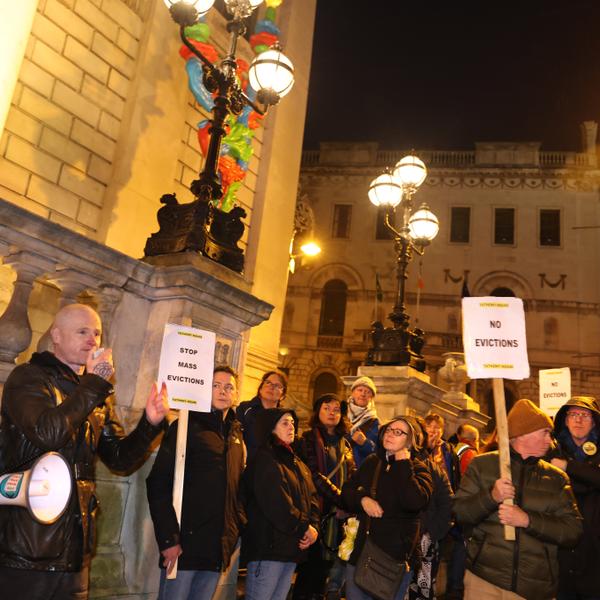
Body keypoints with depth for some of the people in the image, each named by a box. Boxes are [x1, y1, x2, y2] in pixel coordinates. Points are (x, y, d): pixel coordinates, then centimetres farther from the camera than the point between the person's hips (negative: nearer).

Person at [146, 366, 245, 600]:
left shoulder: (236, 435, 13)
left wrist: (237, 526, 3)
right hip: (185, 543, -5)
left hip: (218, 547, 6)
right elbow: (158, 484, -13)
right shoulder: (187, 426, -6)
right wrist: (168, 539, -17)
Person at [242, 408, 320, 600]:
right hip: (268, 546, -8)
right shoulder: (265, 460, -9)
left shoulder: (297, 463, 19)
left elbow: (311, 497, 15)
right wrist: (304, 527, -12)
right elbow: (276, 503, -19)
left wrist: (314, 527, -2)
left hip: (291, 548, 8)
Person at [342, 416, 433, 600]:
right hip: (360, 550, 4)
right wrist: (362, 499, -9)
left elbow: (415, 502, -22)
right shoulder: (371, 462, 10)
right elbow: (347, 490, 11)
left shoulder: (417, 468, -4)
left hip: (395, 554, -4)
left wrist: (402, 464, -16)